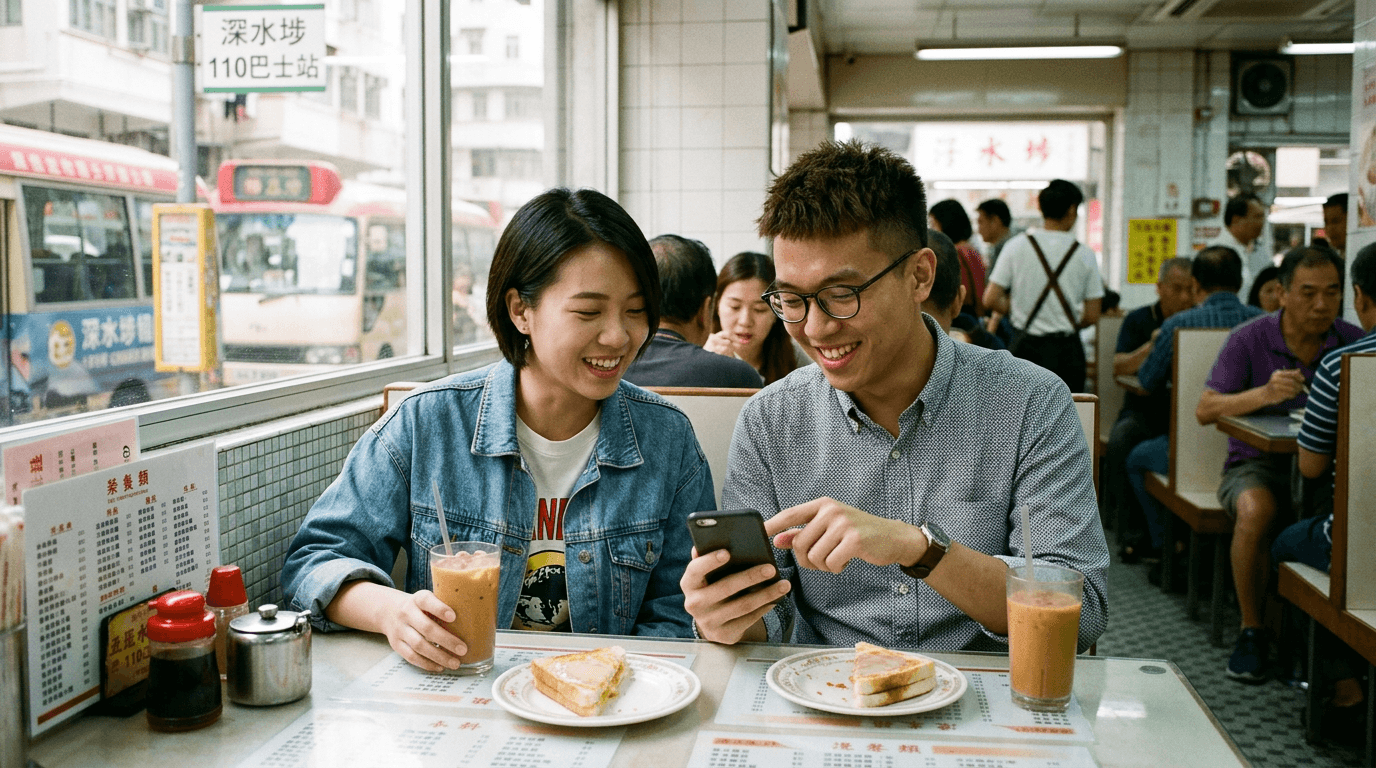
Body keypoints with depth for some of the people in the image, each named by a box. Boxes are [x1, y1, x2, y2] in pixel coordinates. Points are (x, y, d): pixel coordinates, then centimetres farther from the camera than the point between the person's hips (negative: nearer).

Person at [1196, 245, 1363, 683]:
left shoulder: (1353, 342, 4)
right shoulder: (1249, 340, -4)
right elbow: (1205, 410, -12)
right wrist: (1264, 394, -28)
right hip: (1257, 465, -2)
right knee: (1255, 511, -35)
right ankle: (1251, 631, -16)